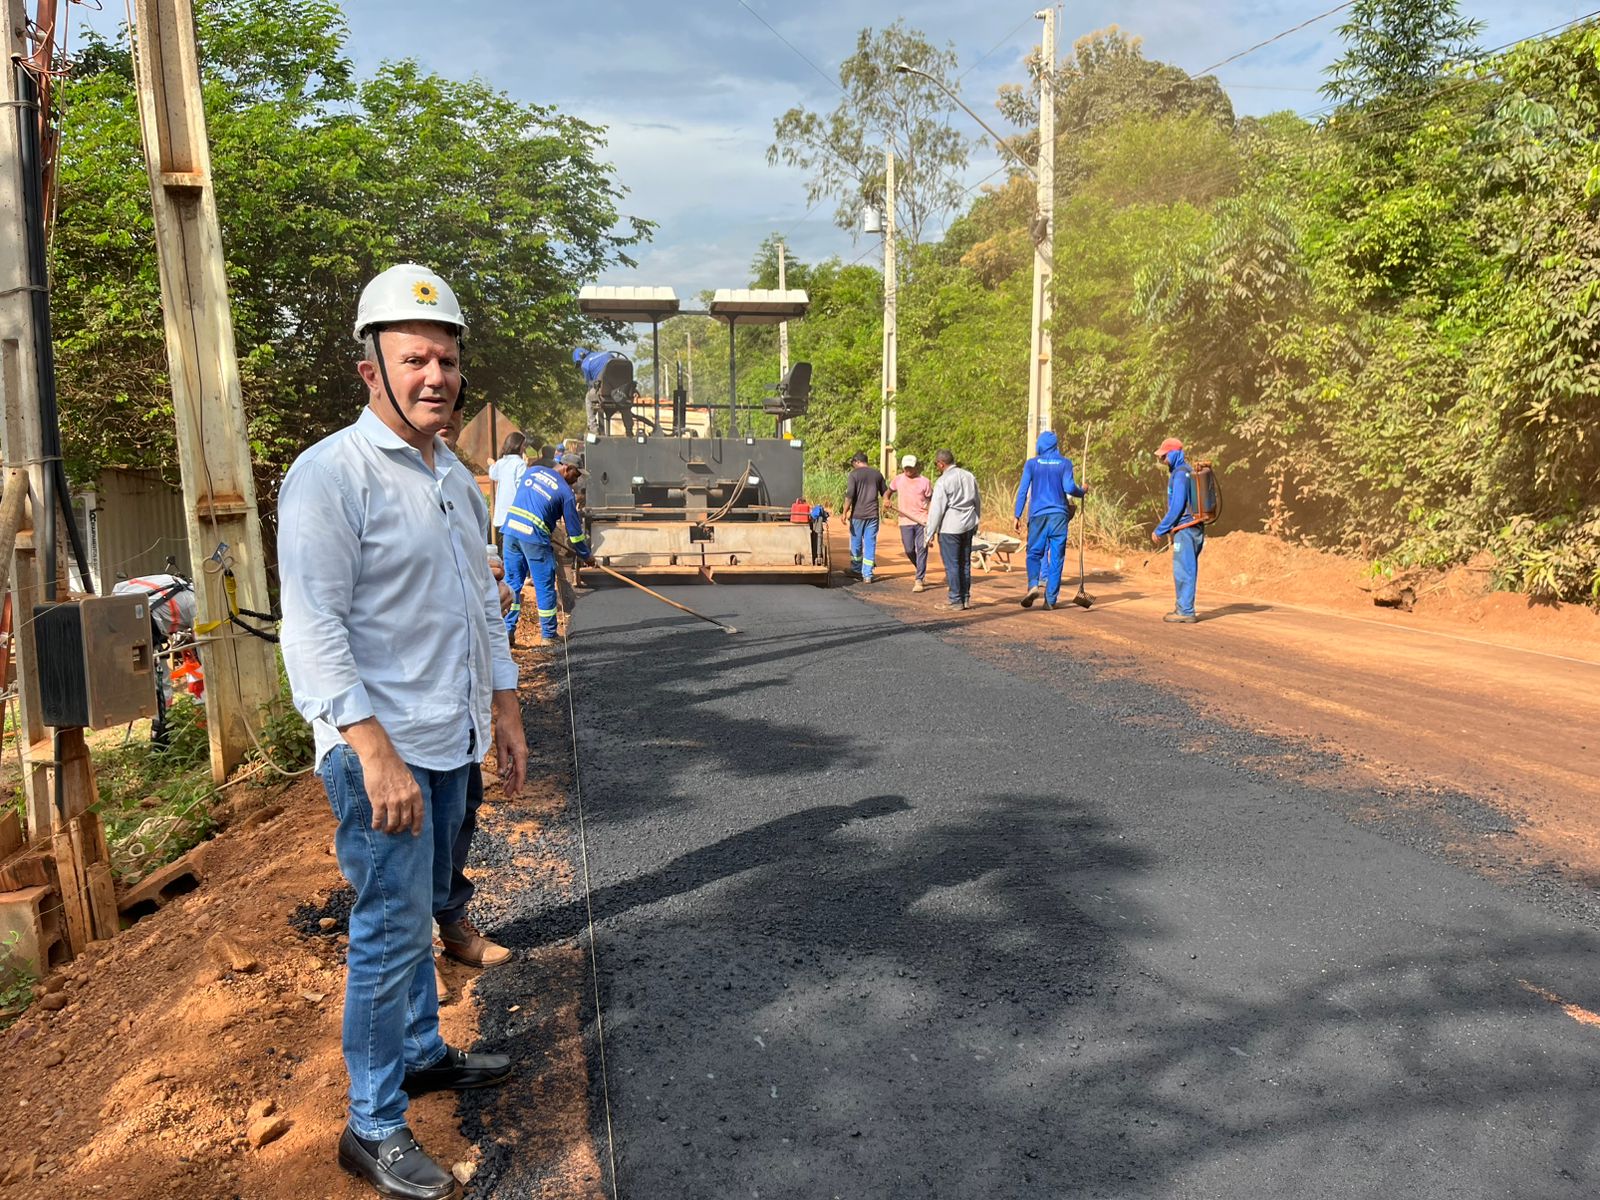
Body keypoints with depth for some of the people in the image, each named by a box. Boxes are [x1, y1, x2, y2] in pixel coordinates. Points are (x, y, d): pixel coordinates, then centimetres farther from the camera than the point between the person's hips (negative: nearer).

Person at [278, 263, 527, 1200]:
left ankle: (423, 1051, 38)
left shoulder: (455, 475, 11)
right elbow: (314, 627, -20)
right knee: (392, 933, -1)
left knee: (420, 911, 21)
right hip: (380, 748, -8)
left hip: (450, 741, 8)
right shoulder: (331, 474, -14)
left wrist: (504, 709, 17)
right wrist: (375, 752, -24)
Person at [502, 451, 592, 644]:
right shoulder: (565, 492, 0)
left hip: (511, 528, 6)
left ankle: (507, 630, 15)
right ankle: (549, 635, 12)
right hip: (534, 537, -6)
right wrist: (586, 556, 15)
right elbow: (574, 530, 3)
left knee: (512, 583, 13)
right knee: (545, 587, 5)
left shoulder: (532, 471, 16)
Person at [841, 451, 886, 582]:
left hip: (858, 514, -3)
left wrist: (845, 512, -9)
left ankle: (856, 570, 23)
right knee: (870, 544, 4)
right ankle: (867, 575, 2)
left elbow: (849, 495, -13)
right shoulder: (877, 474, 7)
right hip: (873, 514, 3)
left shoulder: (854, 474, -6)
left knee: (856, 543, 12)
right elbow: (885, 493, 16)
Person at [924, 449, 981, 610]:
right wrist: (975, 523, 28)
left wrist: (930, 533, -7)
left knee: (951, 564, 0)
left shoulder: (943, 481, -13)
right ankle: (966, 598, 18)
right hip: (968, 525, 7)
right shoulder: (969, 476, 9)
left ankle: (956, 600, 2)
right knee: (965, 563, 13)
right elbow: (977, 502, 17)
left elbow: (936, 509, -13)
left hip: (950, 527, -7)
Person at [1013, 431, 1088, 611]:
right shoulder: (1065, 463, 3)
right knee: (1056, 557, 4)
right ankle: (1051, 599, 2)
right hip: (1059, 514, 0)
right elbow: (1069, 487, -8)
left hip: (1038, 515, 0)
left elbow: (1023, 490, -2)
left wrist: (1017, 515, -1)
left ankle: (1033, 585, -18)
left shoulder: (1032, 463, 3)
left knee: (1034, 553, 8)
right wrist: (1082, 492, 13)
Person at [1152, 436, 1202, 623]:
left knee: (1183, 570, -6)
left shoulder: (1180, 474, -13)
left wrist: (1160, 530, -12)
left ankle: (1185, 612, -4)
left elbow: (1177, 506, -19)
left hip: (1185, 530, -10)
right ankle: (1184, 609, 20)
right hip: (1194, 529, 10)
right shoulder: (1188, 471, 17)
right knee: (1187, 570, 14)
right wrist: (1165, 529, 20)